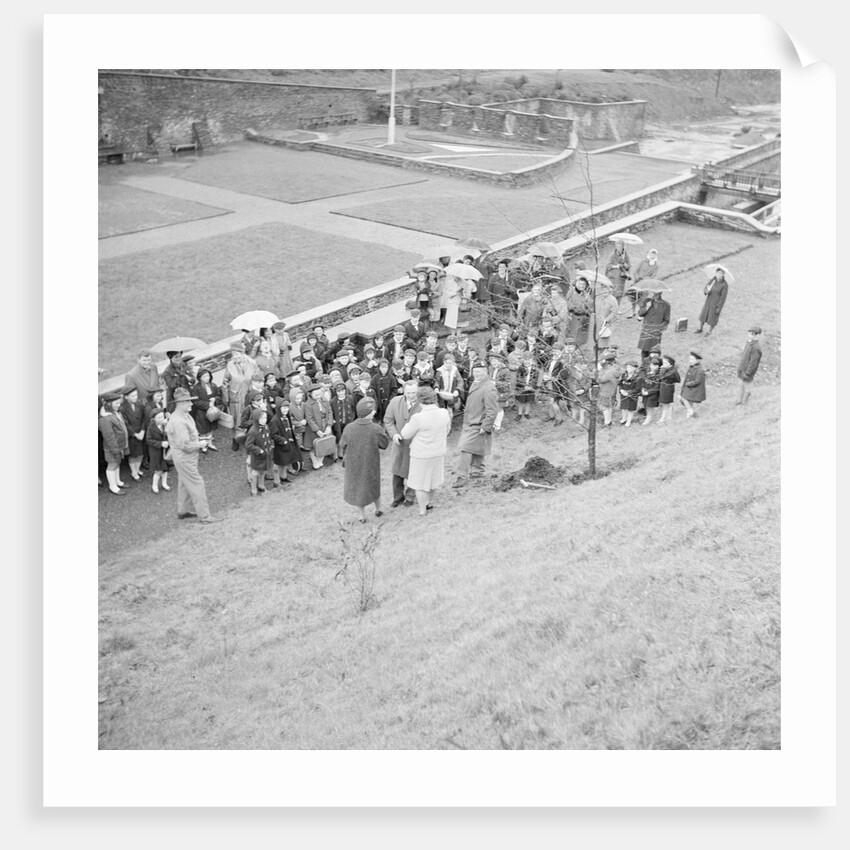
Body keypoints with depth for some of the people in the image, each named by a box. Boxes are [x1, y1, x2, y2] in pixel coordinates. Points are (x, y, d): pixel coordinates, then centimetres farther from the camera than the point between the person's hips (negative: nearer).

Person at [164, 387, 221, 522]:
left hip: (187, 456, 11)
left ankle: (183, 511, 34)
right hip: (184, 458, -11)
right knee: (196, 485, -5)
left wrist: (198, 441, 7)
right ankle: (204, 515, 1)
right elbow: (184, 445, -29)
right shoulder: (178, 421, -27)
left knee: (185, 483, 21)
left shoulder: (185, 415, 6)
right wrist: (199, 444, -17)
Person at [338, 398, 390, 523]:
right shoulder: (376, 429, -24)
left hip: (353, 464, 1)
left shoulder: (349, 428, -20)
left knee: (357, 486, 20)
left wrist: (345, 458, 13)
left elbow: (343, 446, -7)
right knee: (373, 485, 24)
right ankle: (378, 509, 41)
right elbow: (385, 444, -11)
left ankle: (362, 515, 30)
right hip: (371, 464, -1)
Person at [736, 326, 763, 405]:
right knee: (741, 385, 20)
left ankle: (744, 402, 24)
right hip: (742, 368, 9)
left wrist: (747, 373, -21)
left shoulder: (756, 347, -26)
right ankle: (739, 400, 35)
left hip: (748, 370, -9)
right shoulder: (749, 342, 2)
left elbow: (753, 362, -24)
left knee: (747, 386, 9)